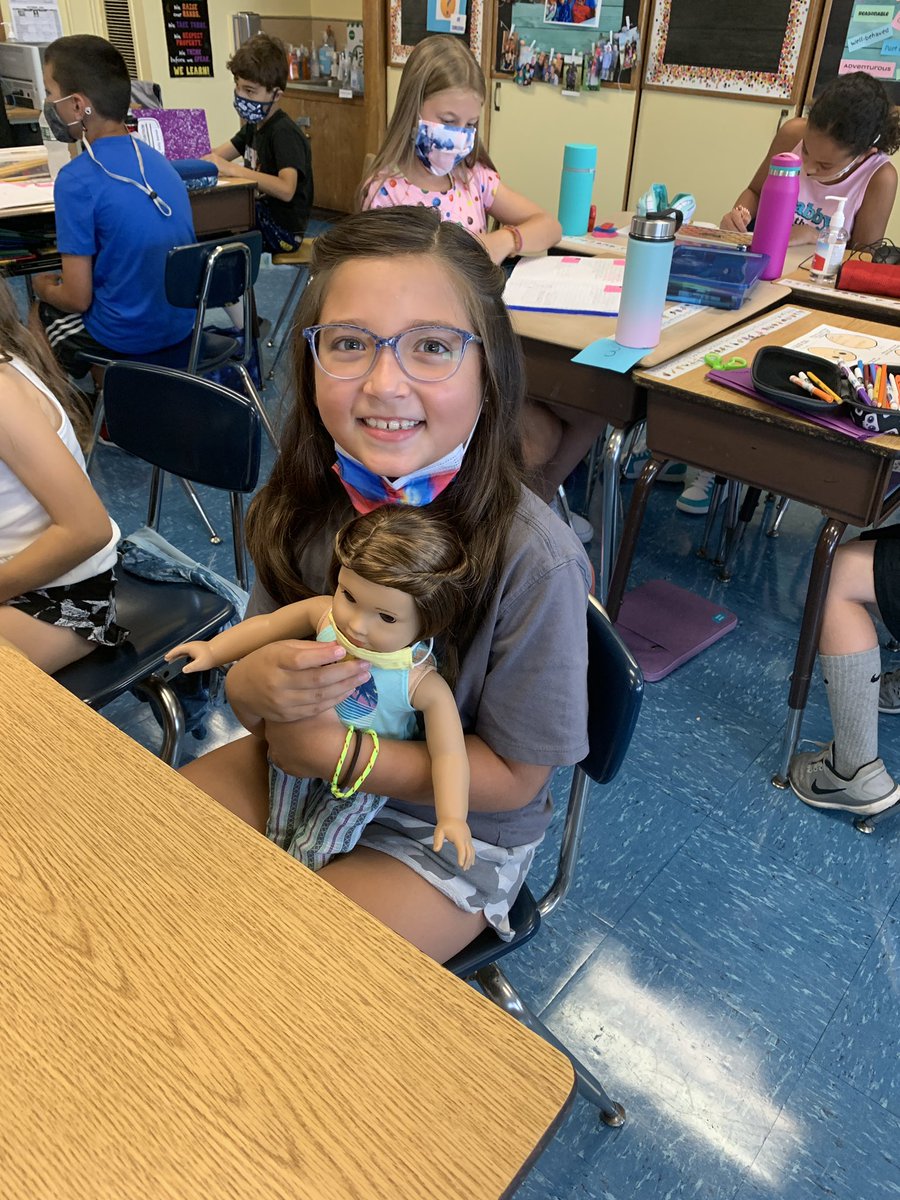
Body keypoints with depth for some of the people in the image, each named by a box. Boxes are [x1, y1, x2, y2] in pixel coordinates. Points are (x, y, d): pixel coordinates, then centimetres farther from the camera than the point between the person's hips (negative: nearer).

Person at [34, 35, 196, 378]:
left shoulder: (77, 180, -21)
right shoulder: (155, 158, 2)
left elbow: (78, 299, -18)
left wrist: (45, 286, 5)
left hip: (126, 337, -6)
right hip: (181, 323, 7)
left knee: (43, 302, 23)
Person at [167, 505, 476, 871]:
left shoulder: (423, 685, -33)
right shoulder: (323, 614, -23)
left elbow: (448, 754, -28)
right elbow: (268, 626, -4)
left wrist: (452, 818, -37)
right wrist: (213, 650, -3)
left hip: (363, 780, -3)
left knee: (313, 852, 0)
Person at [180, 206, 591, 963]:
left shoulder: (533, 559, -29)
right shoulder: (304, 505, -14)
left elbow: (513, 777, -17)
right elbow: (257, 668, -1)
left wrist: (335, 750, -23)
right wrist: (256, 686, -26)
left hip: (452, 831, -4)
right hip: (301, 763, 5)